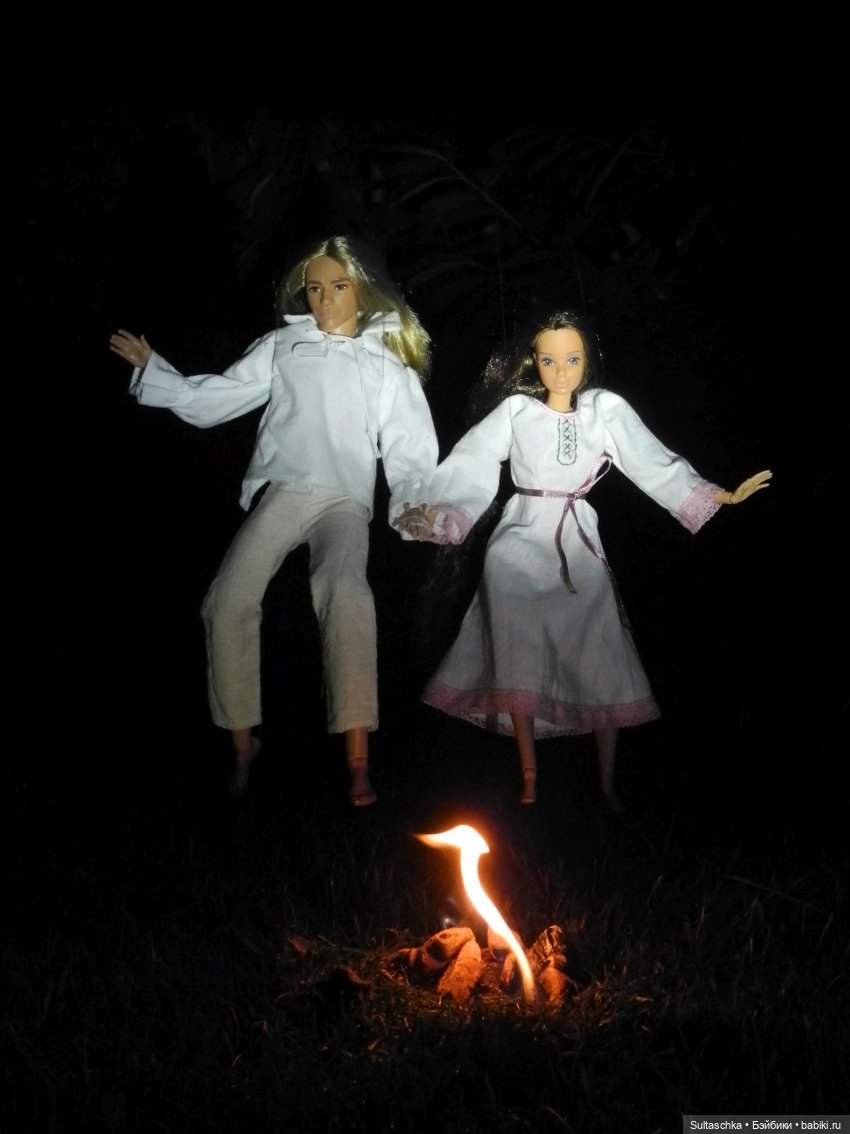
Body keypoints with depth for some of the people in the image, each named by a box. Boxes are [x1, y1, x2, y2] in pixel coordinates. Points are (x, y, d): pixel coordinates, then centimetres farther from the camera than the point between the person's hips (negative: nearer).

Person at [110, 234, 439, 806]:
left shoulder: (388, 364, 17)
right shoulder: (283, 347, 18)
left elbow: (411, 451, 14)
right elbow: (213, 399, 17)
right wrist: (150, 368, 9)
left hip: (346, 500, -2)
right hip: (283, 490, 2)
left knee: (346, 592, -32)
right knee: (231, 599, -21)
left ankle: (358, 760, -37)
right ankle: (243, 739, -3)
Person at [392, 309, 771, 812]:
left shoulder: (607, 409, 1)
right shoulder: (515, 410, -1)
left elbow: (656, 464, -1)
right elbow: (470, 468, -7)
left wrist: (724, 496, -8)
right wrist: (430, 515, -19)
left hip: (580, 545, 1)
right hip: (521, 544, -1)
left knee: (602, 662, -3)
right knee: (520, 659, -4)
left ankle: (608, 785, 7)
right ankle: (529, 783, 5)